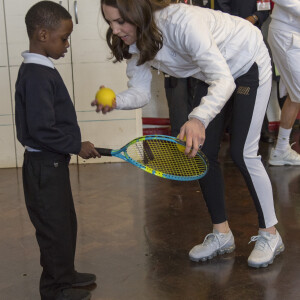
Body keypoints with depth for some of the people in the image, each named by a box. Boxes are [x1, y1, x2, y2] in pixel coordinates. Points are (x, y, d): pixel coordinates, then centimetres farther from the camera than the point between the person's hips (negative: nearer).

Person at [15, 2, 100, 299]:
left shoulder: (41, 71, 9)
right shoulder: (37, 76, -22)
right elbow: (41, 130, -27)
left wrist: (74, 145, 16)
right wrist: (77, 146, -18)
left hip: (52, 163, 10)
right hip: (44, 166, -10)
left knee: (66, 223, 21)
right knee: (55, 228, 3)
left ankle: (65, 274, 37)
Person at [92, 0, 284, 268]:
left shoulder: (181, 22, -40)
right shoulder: (135, 43, -16)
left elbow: (224, 81, -45)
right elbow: (141, 91, -11)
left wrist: (198, 119, -62)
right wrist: (116, 102, -34)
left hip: (249, 65, -7)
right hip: (216, 74, 8)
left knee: (242, 153, -12)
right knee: (203, 152, 2)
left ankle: (270, 235, 6)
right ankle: (221, 235, 17)